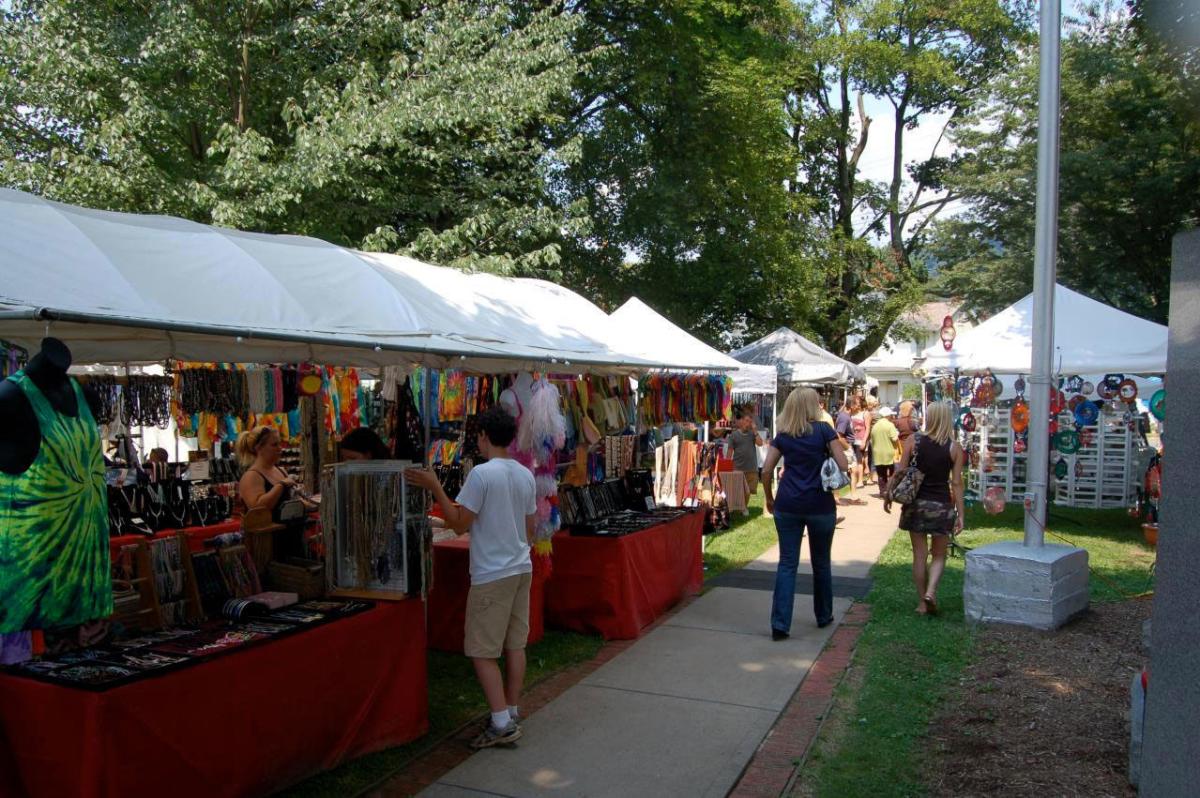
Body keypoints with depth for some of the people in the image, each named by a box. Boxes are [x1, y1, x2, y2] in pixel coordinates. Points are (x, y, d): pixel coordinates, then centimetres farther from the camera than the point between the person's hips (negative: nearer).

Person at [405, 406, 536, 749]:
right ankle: (513, 715, 21)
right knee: (515, 645, 13)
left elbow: (459, 523, -15)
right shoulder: (526, 475, 7)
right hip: (522, 569, 8)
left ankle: (502, 723, -2)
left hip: (492, 575, -7)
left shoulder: (481, 474, -16)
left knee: (482, 652, 0)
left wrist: (434, 488, -11)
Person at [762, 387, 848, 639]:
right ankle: (824, 616, 32)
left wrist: (769, 498, 15)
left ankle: (780, 624, -2)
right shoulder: (824, 429, -3)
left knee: (787, 563, 4)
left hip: (788, 505, 2)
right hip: (820, 505, -2)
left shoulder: (783, 435, 5)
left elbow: (766, 470, 2)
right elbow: (843, 465, -6)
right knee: (821, 562, 15)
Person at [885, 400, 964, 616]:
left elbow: (900, 472, -4)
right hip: (942, 505, -1)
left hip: (916, 503, 1)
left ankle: (922, 602, 14)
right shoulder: (955, 448, -4)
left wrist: (889, 496, 8)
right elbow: (956, 483, -5)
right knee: (939, 555, 14)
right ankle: (930, 591, -7)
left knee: (919, 554, 10)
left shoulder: (913, 441, -4)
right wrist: (960, 514, -1)